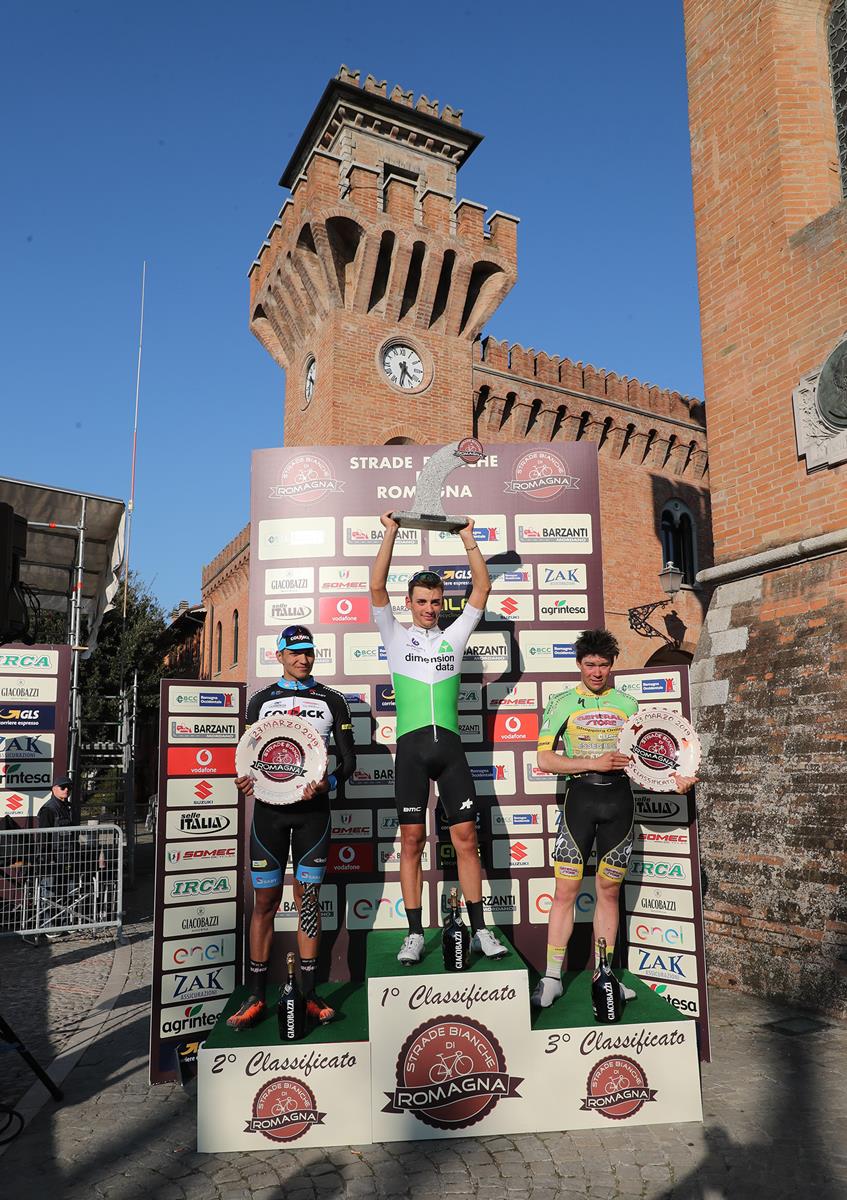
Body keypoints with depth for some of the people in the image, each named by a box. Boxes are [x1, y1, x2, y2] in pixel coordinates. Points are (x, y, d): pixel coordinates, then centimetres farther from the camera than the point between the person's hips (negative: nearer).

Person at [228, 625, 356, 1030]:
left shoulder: (331, 700, 7)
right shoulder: (261, 700, 10)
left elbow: (348, 758, 6)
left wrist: (327, 783, -14)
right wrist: (244, 779, -11)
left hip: (312, 809, 0)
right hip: (269, 808, 0)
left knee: (308, 896, 5)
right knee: (265, 900, 3)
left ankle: (309, 994, 12)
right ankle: (256, 996, 11)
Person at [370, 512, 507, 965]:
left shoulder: (454, 636, 15)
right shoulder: (396, 637, 11)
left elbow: (482, 588, 11)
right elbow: (377, 588, 0)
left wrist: (468, 538, 9)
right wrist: (390, 533, -1)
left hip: (449, 745, 2)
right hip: (411, 745, -1)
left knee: (466, 836, 2)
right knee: (412, 839, 1)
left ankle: (479, 929, 11)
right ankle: (415, 934, 9)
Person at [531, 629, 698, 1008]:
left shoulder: (628, 704, 12)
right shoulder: (563, 703, 3)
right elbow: (546, 760, -5)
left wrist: (673, 777, -3)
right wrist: (595, 763, -13)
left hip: (619, 796, 3)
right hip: (580, 795, -3)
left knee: (609, 891, 10)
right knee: (566, 891, -3)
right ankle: (551, 978, 9)